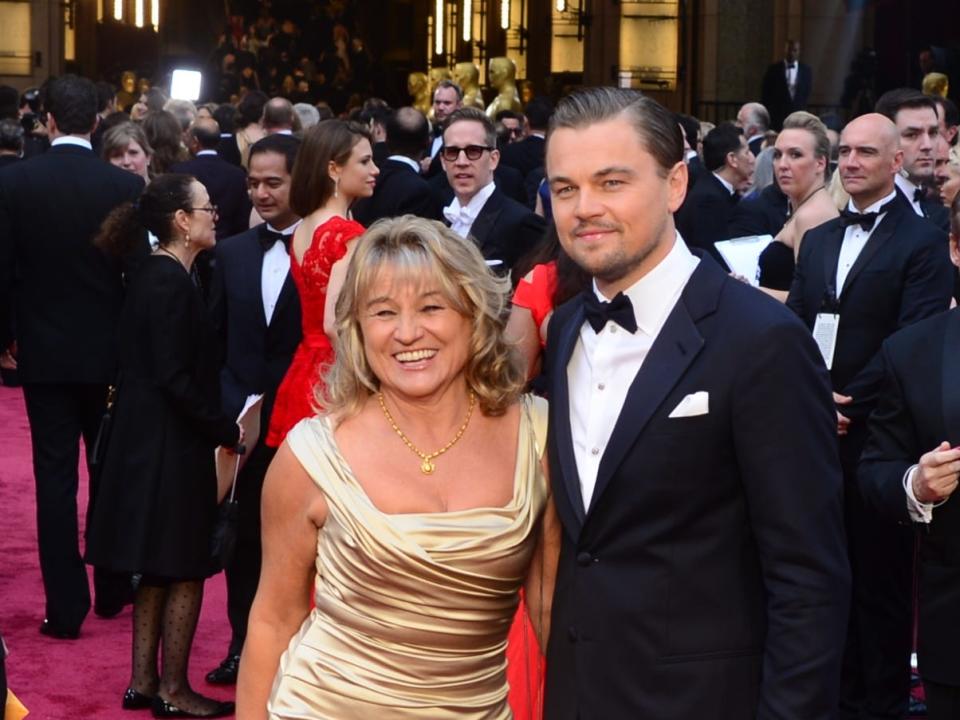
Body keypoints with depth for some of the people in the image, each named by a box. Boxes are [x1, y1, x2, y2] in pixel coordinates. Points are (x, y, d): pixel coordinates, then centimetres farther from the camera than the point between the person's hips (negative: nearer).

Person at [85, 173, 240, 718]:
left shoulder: (156, 275, 11)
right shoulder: (170, 282, -18)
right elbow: (174, 377, -22)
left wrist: (219, 426, 12)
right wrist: (226, 430, -15)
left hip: (151, 441, 10)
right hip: (170, 445, -10)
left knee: (159, 566, 16)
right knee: (185, 569, 0)